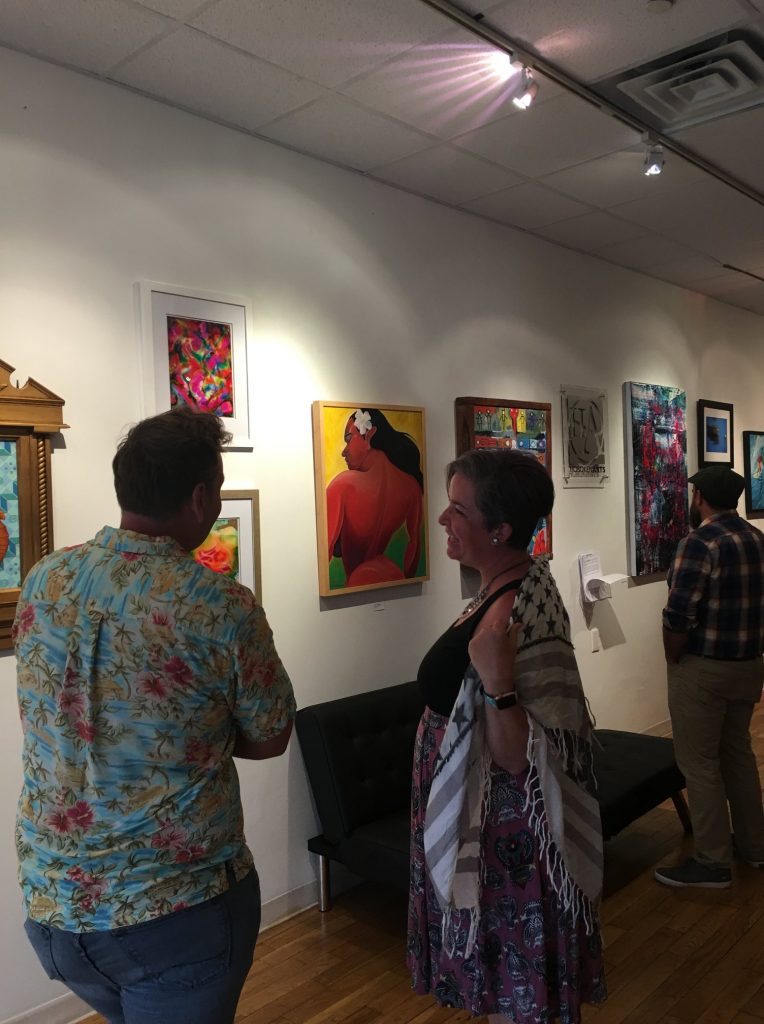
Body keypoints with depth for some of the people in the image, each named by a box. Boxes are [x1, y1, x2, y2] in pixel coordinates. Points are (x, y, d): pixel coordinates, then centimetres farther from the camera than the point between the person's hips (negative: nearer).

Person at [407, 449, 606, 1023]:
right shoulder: (505, 588, -1)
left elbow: (521, 761, -27)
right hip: (475, 826, 9)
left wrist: (497, 681, -39)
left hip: (504, 840, -9)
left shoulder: (526, 619, -28)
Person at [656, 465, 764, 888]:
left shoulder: (700, 542, -19)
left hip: (704, 668, -8)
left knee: (699, 763, 3)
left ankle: (712, 863, 12)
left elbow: (678, 617, -22)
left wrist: (674, 661, -7)